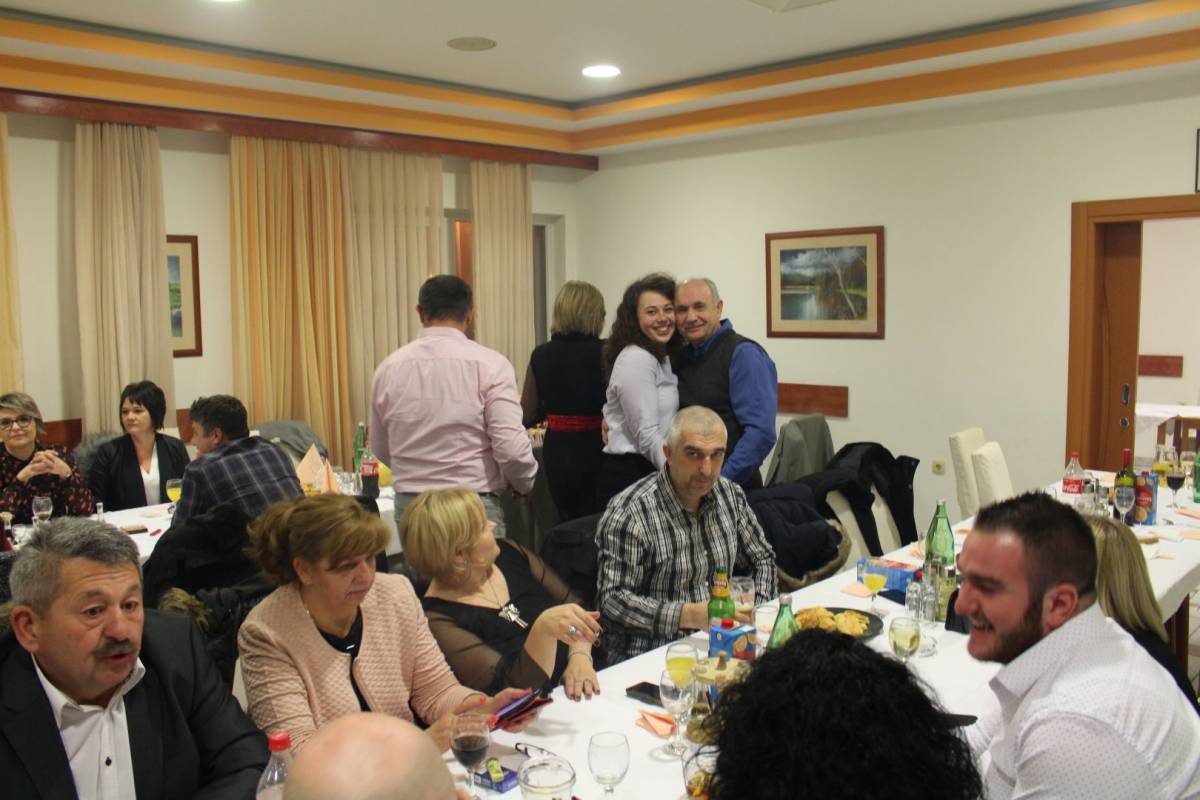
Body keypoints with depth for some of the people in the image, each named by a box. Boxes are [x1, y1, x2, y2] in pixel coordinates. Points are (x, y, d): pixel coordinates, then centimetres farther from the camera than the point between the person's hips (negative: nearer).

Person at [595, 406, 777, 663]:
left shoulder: (730, 495, 6)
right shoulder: (628, 512, -16)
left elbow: (762, 559, 18)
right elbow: (612, 599, -19)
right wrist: (690, 615, -27)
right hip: (648, 659, -7)